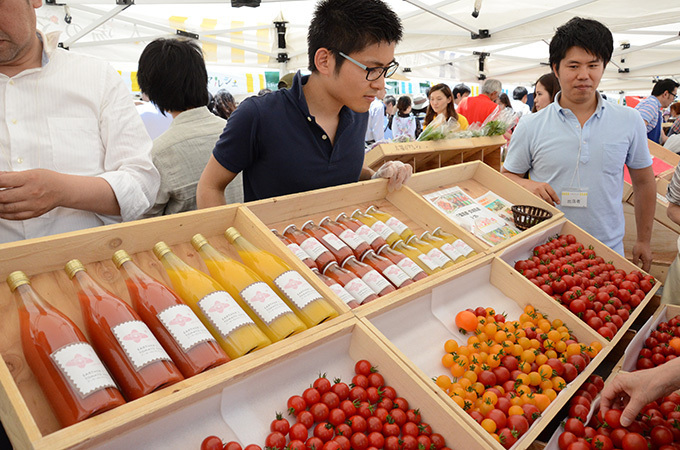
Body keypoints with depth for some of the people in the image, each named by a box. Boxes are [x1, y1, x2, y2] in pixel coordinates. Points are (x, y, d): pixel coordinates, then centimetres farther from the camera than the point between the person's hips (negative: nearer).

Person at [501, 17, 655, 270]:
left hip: (608, 252, 2)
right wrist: (528, 185, -18)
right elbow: (507, 175, 4)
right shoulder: (530, 127, -5)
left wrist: (643, 241, 12)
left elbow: (644, 182, 10)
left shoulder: (630, 122, 0)